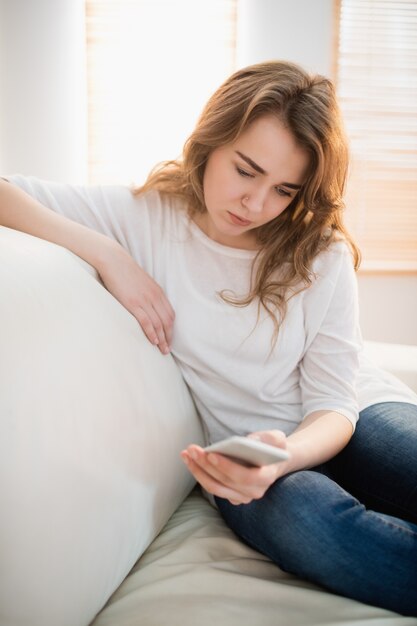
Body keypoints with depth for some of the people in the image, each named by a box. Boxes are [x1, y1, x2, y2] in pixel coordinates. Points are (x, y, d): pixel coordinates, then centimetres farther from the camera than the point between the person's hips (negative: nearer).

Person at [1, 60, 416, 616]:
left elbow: (333, 403, -8)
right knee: (295, 512, -37)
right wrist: (107, 254, -19)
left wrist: (288, 454, -30)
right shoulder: (148, 215, -5)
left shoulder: (322, 254, -4)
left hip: (342, 424, 1)